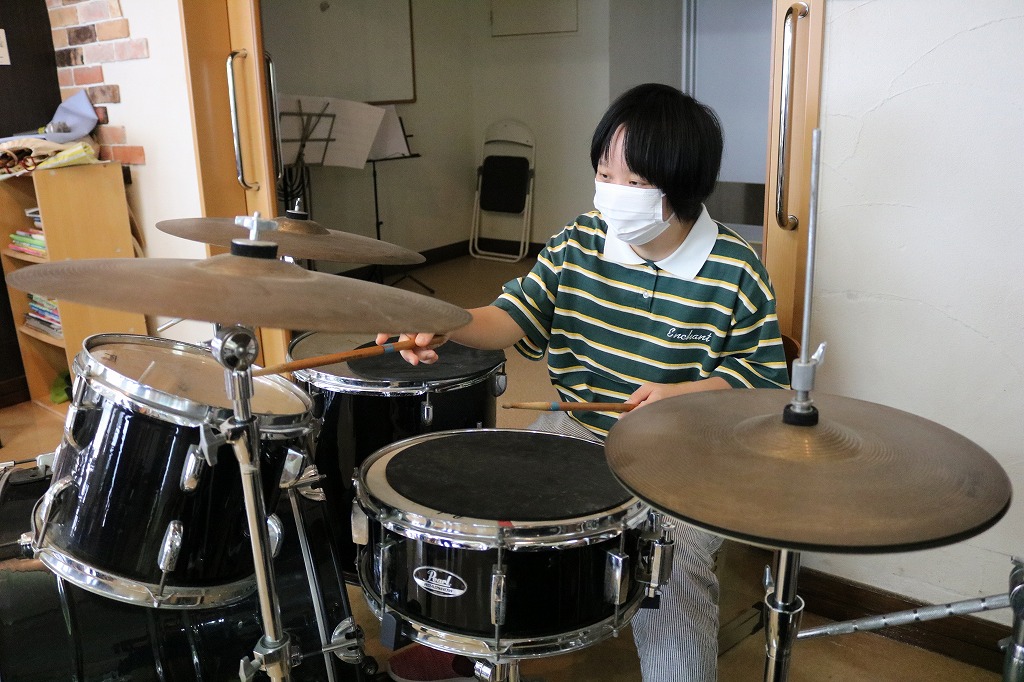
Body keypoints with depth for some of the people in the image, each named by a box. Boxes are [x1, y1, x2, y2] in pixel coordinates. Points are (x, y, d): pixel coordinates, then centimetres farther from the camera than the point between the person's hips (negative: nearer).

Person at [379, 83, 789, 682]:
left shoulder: (734, 273, -11)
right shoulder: (580, 243, 0)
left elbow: (761, 376, -3)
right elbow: (513, 315, -4)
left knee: (673, 563, -27)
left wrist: (682, 395, -20)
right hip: (578, 429, 4)